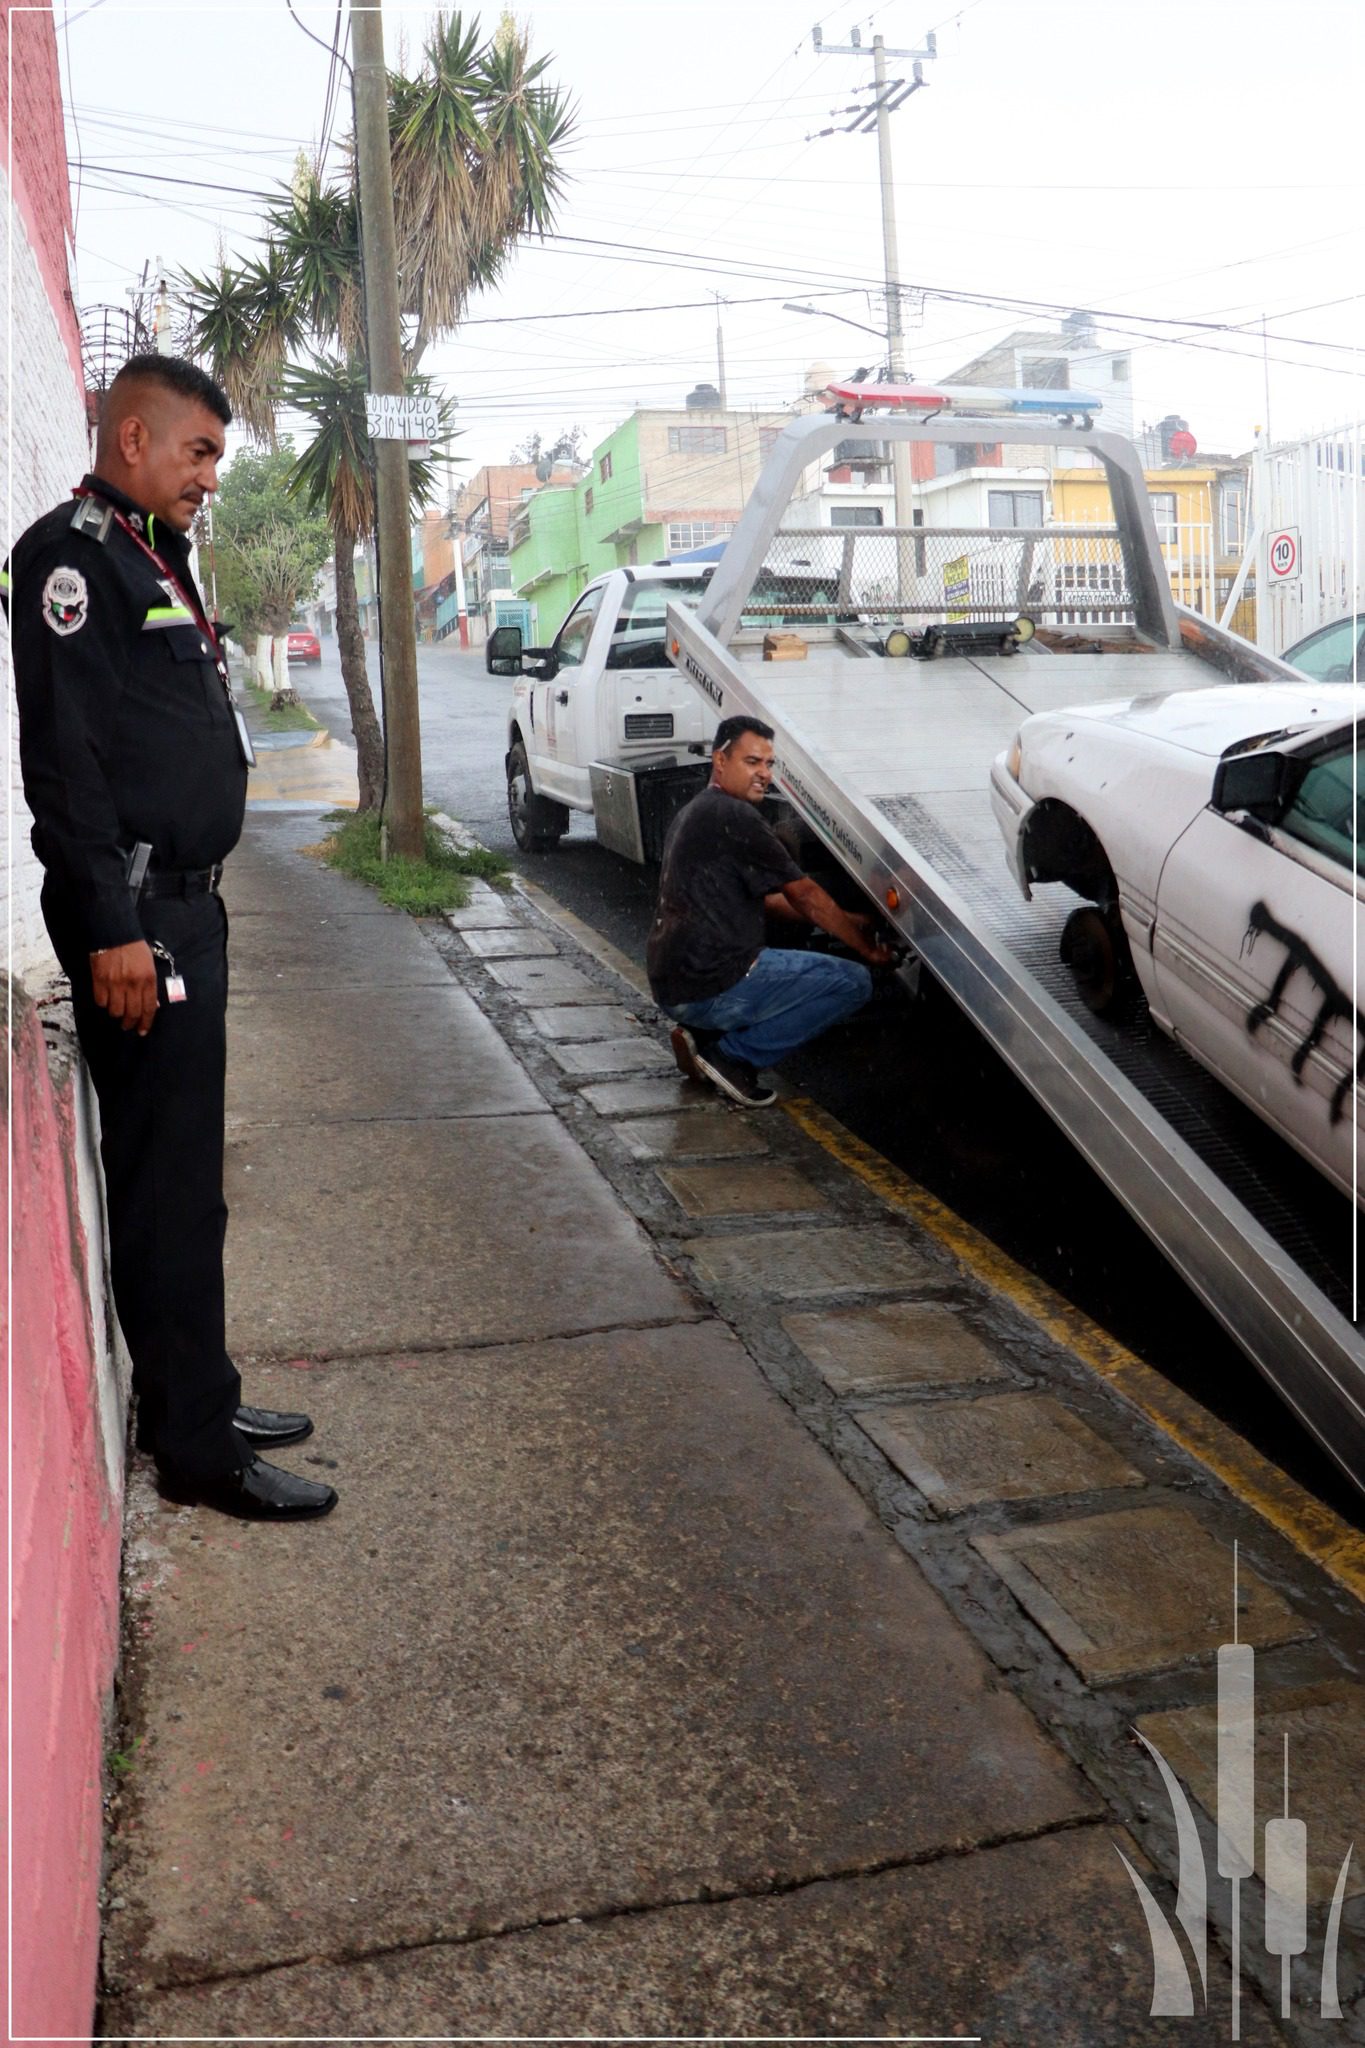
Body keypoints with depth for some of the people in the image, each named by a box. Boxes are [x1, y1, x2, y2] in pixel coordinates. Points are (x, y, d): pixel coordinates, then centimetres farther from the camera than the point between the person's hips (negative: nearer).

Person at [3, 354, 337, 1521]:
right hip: (134, 914, -10)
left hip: (183, 903, 10)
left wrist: (183, 907, 20)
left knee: (181, 1171, 15)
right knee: (170, 1182, -4)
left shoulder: (152, 557, 20)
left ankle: (196, 1402, 27)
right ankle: (197, 1446, 6)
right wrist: (114, 930, -22)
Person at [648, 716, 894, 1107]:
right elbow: (805, 896, -6)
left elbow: (768, 901, 24)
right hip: (711, 989, -10)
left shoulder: (694, 813, 20)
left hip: (671, 987, 10)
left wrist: (849, 921, 20)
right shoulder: (734, 817, -12)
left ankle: (702, 1034, 12)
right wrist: (866, 947, 6)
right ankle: (729, 1054, -5)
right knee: (853, 982, -5)